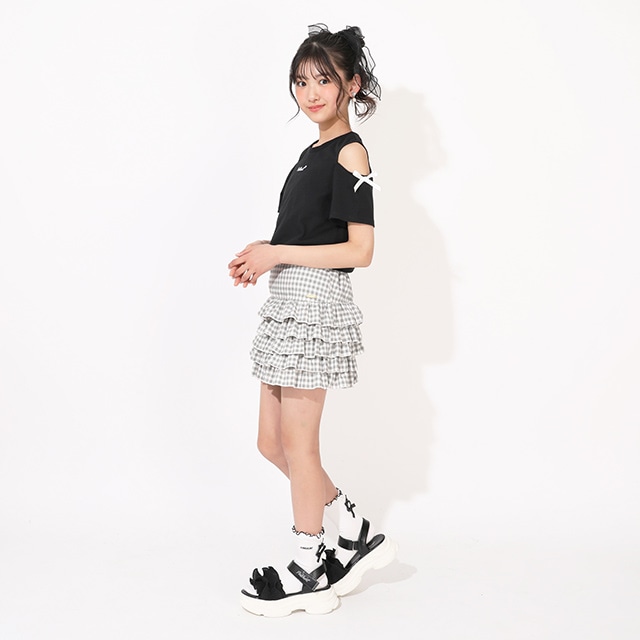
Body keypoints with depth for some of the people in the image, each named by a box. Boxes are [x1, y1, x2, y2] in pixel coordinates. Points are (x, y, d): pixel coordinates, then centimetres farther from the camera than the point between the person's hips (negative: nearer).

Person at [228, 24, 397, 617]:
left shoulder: (350, 152, -9)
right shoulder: (314, 152, 18)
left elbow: (359, 250, -16)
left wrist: (276, 254, -14)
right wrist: (263, 254, 7)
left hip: (315, 302, -9)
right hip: (288, 300, 10)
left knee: (297, 441, 0)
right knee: (272, 442, 12)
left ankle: (309, 573, 15)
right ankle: (357, 535, 25)